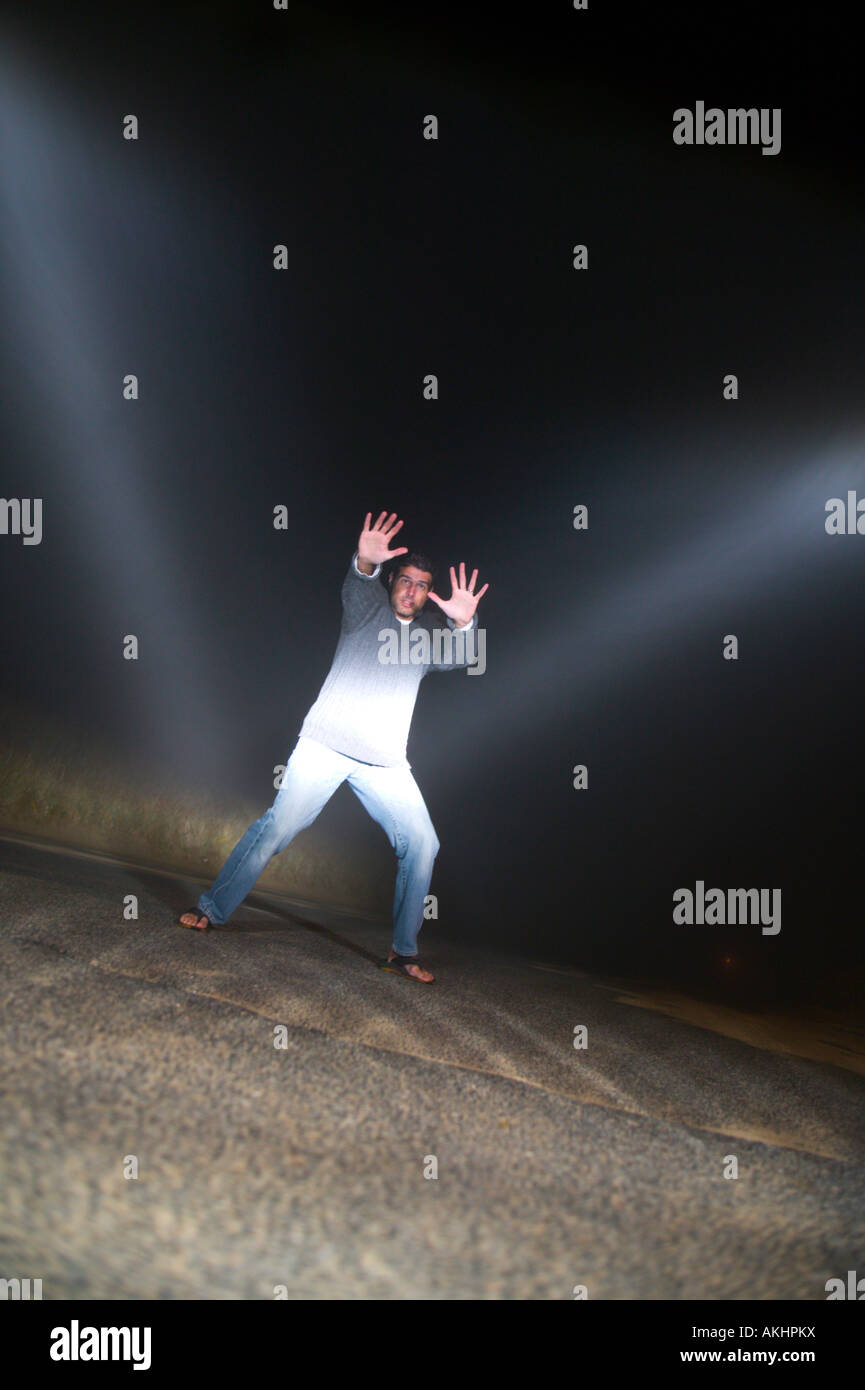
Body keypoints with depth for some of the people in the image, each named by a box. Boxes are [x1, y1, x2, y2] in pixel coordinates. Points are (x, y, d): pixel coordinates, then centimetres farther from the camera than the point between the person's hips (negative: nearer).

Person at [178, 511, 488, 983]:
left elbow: (461, 657, -1)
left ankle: (403, 952, 5)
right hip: (327, 744, -4)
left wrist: (464, 624, -24)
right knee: (278, 826, -14)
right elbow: (355, 589, -14)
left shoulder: (426, 639, 18)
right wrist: (364, 563, -38)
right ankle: (212, 909, -3)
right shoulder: (369, 608, 9)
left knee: (421, 844, -5)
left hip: (385, 762, 4)